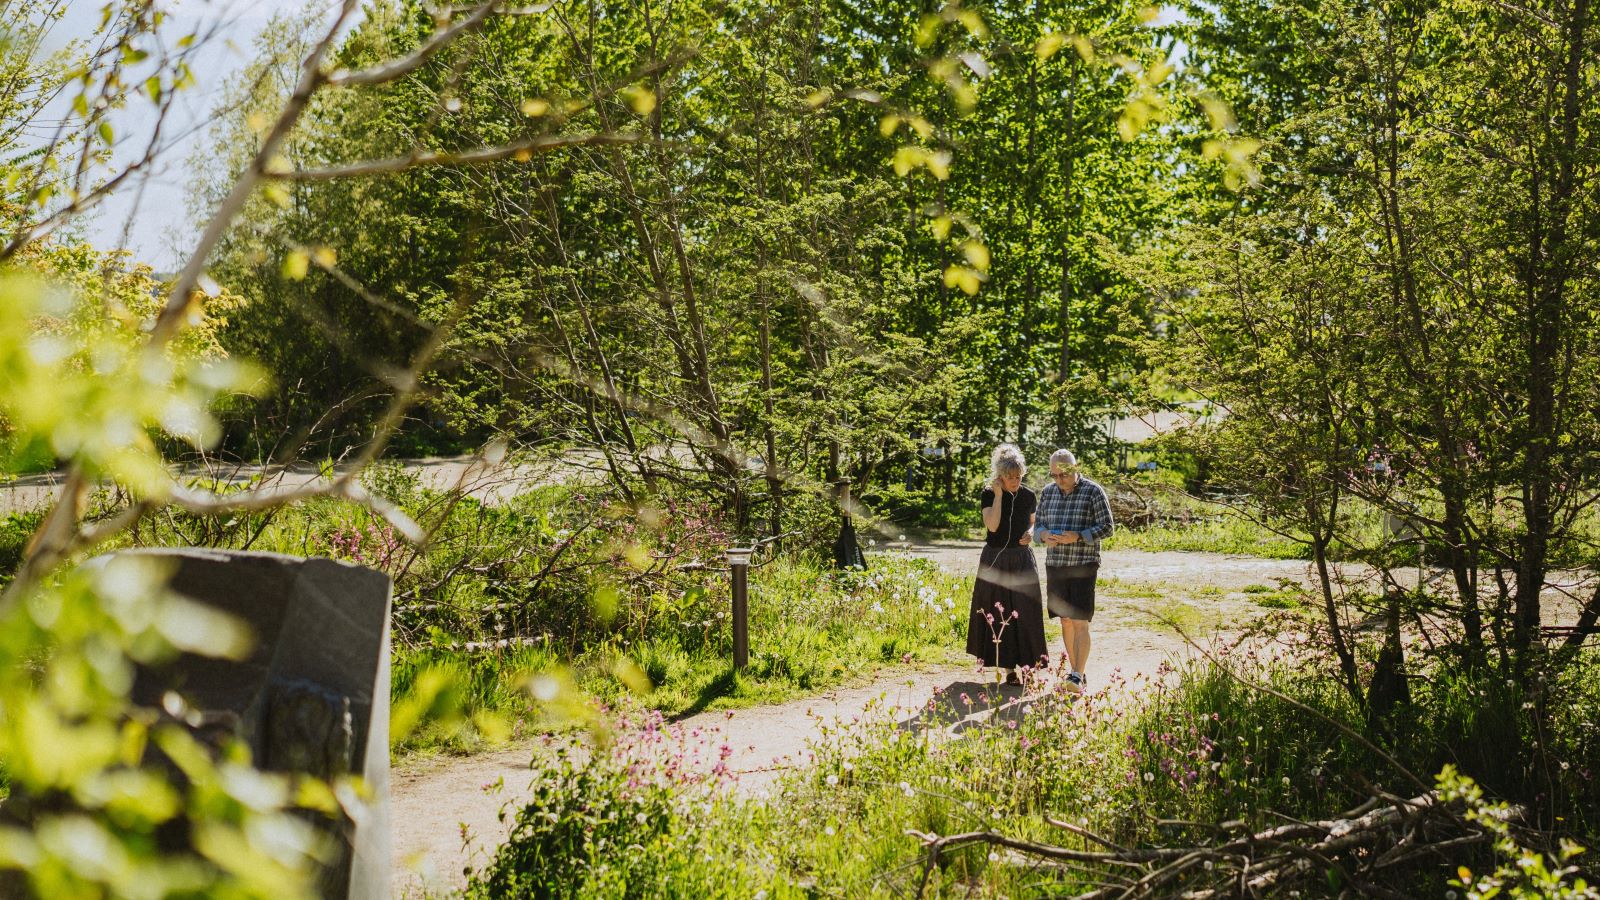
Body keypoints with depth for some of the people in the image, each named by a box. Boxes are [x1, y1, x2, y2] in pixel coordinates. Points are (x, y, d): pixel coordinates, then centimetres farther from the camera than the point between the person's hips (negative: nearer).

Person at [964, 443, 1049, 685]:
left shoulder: (1028, 497, 2)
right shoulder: (989, 495, -6)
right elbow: (992, 525, -19)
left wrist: (1030, 534, -5)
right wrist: (999, 494, -17)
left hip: (1022, 559, 2)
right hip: (995, 559, -2)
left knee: (1025, 612, -2)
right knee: (999, 613, 0)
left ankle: (1025, 660, 6)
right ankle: (1009, 667, 7)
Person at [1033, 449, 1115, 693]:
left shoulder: (1093, 492, -7)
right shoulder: (1048, 492, 8)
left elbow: (1107, 526, -7)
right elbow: (1038, 524, 14)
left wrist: (1077, 536, -21)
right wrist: (1044, 535, -10)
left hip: (1084, 565, -5)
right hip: (1055, 564, 5)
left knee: (1080, 622, -10)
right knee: (1065, 621, 9)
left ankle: (1078, 676, -10)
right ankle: (1078, 672, 18)